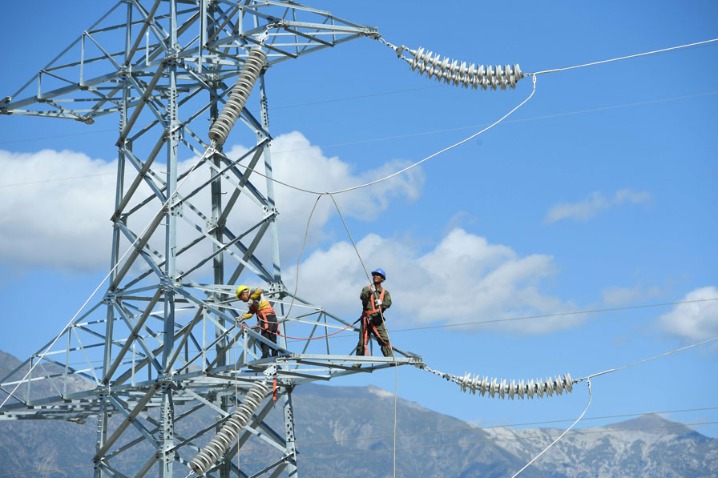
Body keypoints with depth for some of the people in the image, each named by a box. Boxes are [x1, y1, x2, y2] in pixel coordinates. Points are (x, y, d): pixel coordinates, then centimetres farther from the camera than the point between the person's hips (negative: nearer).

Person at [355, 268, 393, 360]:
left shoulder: (385, 292, 14)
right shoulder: (366, 289, 13)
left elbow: (388, 303, -5)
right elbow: (362, 297, -8)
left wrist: (381, 303, -27)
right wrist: (369, 292, -29)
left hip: (378, 319, 0)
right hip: (366, 319, 0)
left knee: (384, 340, -14)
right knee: (362, 342, -1)